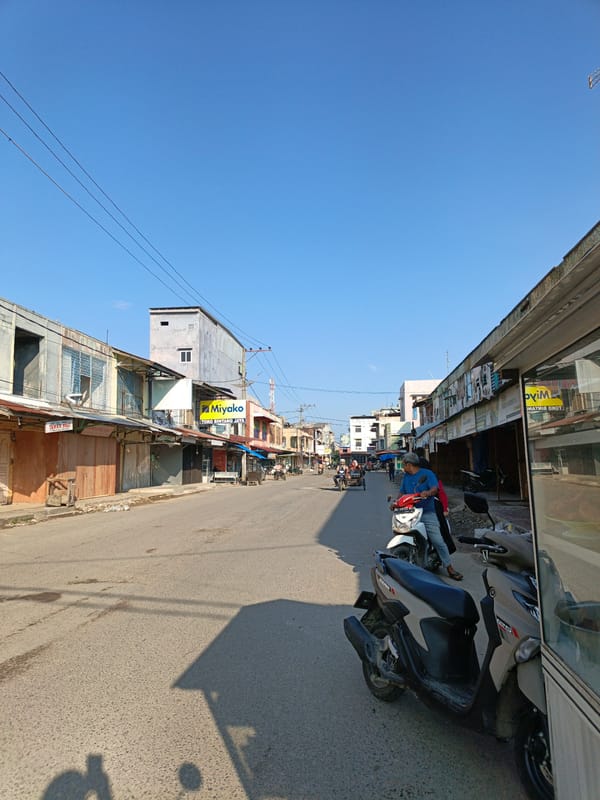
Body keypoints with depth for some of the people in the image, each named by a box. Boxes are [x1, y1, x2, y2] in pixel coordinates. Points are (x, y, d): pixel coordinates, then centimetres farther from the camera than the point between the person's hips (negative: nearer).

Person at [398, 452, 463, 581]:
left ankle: (449, 568, -3)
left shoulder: (427, 473, -1)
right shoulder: (406, 476, 16)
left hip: (427, 513, -5)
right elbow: (402, 492, 17)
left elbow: (434, 489, -13)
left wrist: (428, 493, -34)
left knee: (438, 541, -12)